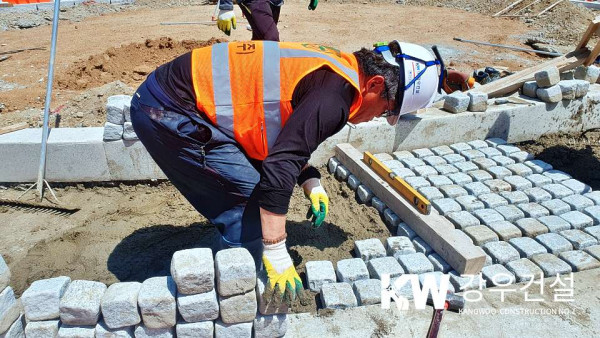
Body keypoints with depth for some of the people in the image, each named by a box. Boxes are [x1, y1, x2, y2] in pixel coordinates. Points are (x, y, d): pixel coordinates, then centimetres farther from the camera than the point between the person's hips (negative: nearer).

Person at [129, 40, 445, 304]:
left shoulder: (333, 68, 11)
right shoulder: (335, 95, -20)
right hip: (170, 113, -9)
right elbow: (278, 170, -25)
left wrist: (310, 181, 8)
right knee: (250, 200, -6)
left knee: (247, 202, 13)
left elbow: (284, 138, 20)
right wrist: (276, 253, -17)